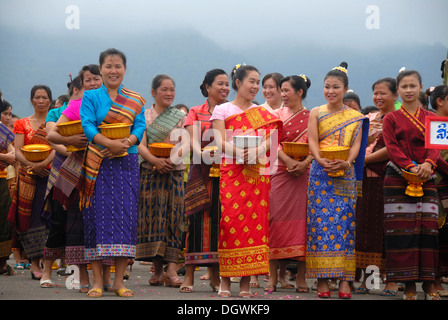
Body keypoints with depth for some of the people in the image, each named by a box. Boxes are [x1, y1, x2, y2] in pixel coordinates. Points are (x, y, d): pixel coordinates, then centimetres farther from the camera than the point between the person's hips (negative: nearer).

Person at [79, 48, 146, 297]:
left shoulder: (136, 100, 12)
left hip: (126, 163, 2)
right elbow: (87, 126, -6)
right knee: (98, 215, -5)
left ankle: (119, 280, 1)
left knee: (125, 214, -3)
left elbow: (140, 127, 1)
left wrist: (125, 143, -19)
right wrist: (110, 143, -22)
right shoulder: (90, 97, 6)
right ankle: (98, 280, -1)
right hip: (98, 164, -1)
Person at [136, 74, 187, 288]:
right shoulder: (144, 116, 8)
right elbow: (140, 145, -3)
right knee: (153, 218, -5)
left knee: (173, 218, -7)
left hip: (175, 173, 1)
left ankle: (172, 270, -13)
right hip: (150, 173, 0)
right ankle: (157, 270, 1)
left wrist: (171, 158, -20)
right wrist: (155, 160, -21)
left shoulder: (181, 117, 10)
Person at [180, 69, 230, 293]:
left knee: (219, 219, -1)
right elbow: (193, 141, -2)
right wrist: (202, 153, -23)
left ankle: (215, 275, 4)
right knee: (198, 219, -7)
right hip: (202, 172, -2)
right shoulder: (196, 113, 10)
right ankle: (189, 276, -6)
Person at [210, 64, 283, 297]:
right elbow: (220, 142, -1)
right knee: (229, 220, -10)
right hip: (231, 172, -2)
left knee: (255, 222, -5)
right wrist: (239, 153, -19)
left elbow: (271, 140, 3)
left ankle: (246, 282, -2)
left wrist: (256, 151, -17)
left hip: (258, 173, 2)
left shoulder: (264, 113, 17)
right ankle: (225, 279, -5)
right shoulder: (222, 110, 10)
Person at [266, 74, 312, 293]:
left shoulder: (312, 117, 8)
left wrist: (305, 163, -16)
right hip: (280, 173, 1)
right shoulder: (276, 115, 11)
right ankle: (275, 275, -1)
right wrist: (289, 161, -15)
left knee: (302, 220, -3)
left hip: (304, 174, -1)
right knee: (276, 219, -5)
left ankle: (300, 276, 1)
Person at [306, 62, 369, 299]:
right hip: (320, 173, 0)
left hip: (345, 174, 0)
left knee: (344, 223, -3)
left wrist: (346, 162, -19)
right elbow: (312, 141, 0)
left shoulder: (355, 117, 9)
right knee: (320, 223, -4)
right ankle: (322, 279, -3)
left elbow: (356, 144, 0)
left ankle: (344, 279, -2)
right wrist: (321, 161, -19)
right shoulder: (316, 113, 9)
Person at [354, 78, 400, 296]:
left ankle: (391, 281, -1)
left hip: (387, 178, -6)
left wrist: (363, 159, -13)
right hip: (366, 178, 6)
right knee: (365, 225, 4)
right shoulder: (368, 119, 18)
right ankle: (364, 280, 9)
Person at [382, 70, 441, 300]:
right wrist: (410, 166, -20)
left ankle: (429, 283, 3)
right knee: (402, 229, -5)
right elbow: (392, 147, -4)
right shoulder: (391, 119, 8)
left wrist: (428, 163, -20)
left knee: (428, 228, -3)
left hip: (425, 179, 2)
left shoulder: (430, 118, 14)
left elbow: (435, 145, 1)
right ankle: (409, 284, -2)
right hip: (398, 178, -2)